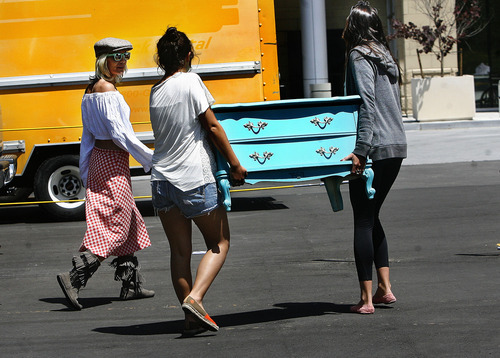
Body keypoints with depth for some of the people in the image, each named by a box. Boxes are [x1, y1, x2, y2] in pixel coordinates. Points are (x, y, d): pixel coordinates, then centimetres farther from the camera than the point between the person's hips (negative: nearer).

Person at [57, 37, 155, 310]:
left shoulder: (91, 89, 12)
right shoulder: (107, 89, -15)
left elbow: (88, 135, 15)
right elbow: (119, 133, -19)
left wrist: (86, 174, 18)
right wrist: (150, 159, -12)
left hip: (98, 158, 9)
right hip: (113, 161, -9)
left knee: (128, 223, 16)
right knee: (114, 227, -7)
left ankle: (131, 284, 21)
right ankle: (74, 277, -15)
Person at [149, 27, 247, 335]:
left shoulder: (155, 92, 9)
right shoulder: (191, 82, -8)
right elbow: (213, 127, -9)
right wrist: (235, 164, -2)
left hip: (162, 179, 6)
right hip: (194, 178, -6)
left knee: (180, 250, 9)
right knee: (220, 243, 8)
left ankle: (192, 318, 9)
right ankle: (195, 297, -12)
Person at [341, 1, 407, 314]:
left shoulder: (359, 56, -8)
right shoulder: (386, 57, 16)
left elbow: (367, 105, -18)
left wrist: (361, 149, -21)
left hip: (374, 148, -8)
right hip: (397, 146, 8)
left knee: (363, 220, -2)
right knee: (372, 217, 18)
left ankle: (366, 298, -2)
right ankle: (385, 288, 16)